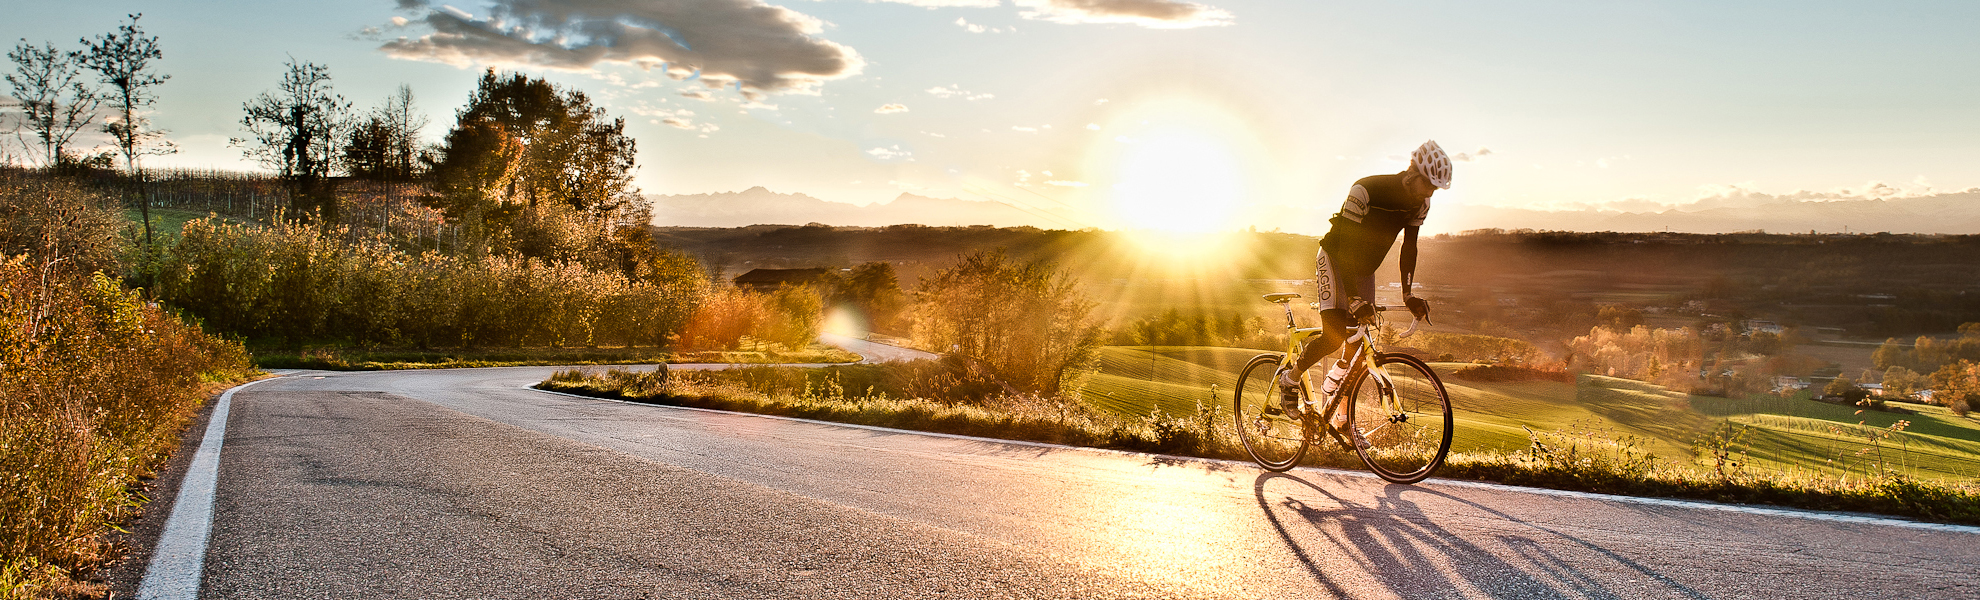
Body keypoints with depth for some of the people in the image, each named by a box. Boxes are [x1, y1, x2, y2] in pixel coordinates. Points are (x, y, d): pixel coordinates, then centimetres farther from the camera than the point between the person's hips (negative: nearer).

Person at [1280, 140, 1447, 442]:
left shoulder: (1419, 204, -9)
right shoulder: (1365, 191, -30)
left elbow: (1409, 247, -1)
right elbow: (1346, 246, -32)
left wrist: (1408, 294, -12)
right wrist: (1355, 299, -39)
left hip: (1365, 268, 6)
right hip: (1335, 258, -6)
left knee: (1360, 344, 2)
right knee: (1335, 334, -24)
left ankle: (1341, 417, 17)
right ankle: (1290, 378, 0)